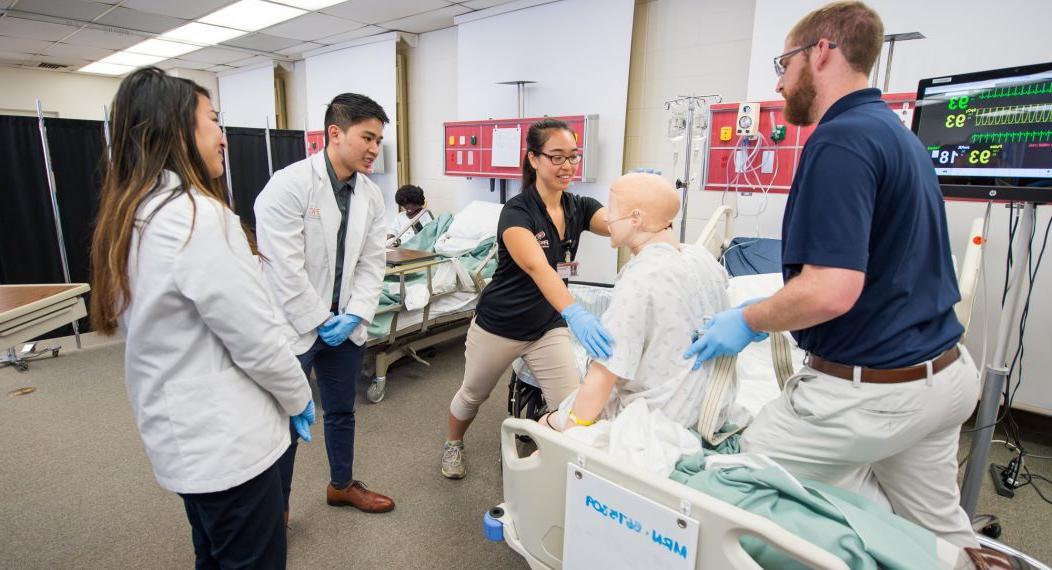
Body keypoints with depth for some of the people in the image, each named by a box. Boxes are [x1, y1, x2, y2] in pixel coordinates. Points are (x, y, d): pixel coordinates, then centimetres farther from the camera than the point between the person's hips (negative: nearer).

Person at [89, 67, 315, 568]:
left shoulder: (130, 215, 5)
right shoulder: (198, 216, -24)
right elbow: (256, 338, -22)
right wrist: (299, 398, -5)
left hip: (179, 431, 9)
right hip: (225, 440, -9)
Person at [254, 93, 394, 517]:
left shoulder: (371, 195, 2)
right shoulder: (289, 185, -16)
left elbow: (372, 263, 3)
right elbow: (284, 267, -19)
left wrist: (354, 315, -8)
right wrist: (320, 321, -15)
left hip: (345, 324, 6)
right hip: (293, 325, -6)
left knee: (342, 410, 20)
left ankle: (342, 485, 41)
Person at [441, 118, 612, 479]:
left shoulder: (580, 208, -6)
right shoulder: (516, 212, -24)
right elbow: (538, 267, -42)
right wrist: (575, 314, -57)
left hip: (549, 327, 4)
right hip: (499, 326, -4)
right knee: (473, 395, 21)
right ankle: (453, 444, 52)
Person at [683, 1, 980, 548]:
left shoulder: (840, 139, -20)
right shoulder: (896, 132, 12)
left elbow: (830, 291, -29)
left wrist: (747, 321, -12)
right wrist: (767, 311, 18)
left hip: (870, 388, -10)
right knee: (938, 531, 24)